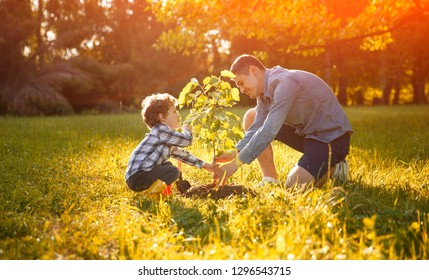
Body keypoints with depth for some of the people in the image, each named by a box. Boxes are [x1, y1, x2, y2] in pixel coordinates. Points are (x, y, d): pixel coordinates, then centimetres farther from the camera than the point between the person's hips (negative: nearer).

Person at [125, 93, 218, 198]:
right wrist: (186, 129, 7)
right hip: (136, 177, -10)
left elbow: (181, 154, 26)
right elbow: (186, 140, -17)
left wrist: (205, 165, 25)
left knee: (168, 165, 26)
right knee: (173, 171, -18)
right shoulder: (160, 131, -13)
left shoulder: (167, 137, 19)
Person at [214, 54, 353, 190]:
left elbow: (269, 130, -33)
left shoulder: (285, 82, -26)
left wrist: (237, 163, -33)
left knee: (294, 185, -27)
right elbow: (257, 128, -2)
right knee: (251, 117, 3)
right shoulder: (265, 88, 3)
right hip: (306, 131, 9)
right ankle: (271, 179, 2)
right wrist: (235, 154, -18)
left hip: (332, 137, -9)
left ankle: (334, 167, 3)